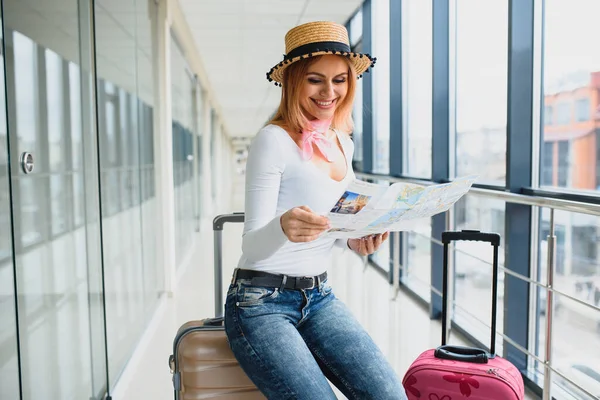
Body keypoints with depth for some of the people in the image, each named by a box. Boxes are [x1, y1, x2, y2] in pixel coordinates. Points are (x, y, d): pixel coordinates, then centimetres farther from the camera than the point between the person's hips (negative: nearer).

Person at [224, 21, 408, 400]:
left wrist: (354, 240, -2)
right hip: (261, 301, -6)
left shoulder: (343, 143, 9)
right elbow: (251, 244, -15)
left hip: (319, 297, 6)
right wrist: (284, 227, -37)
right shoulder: (274, 140, -12)